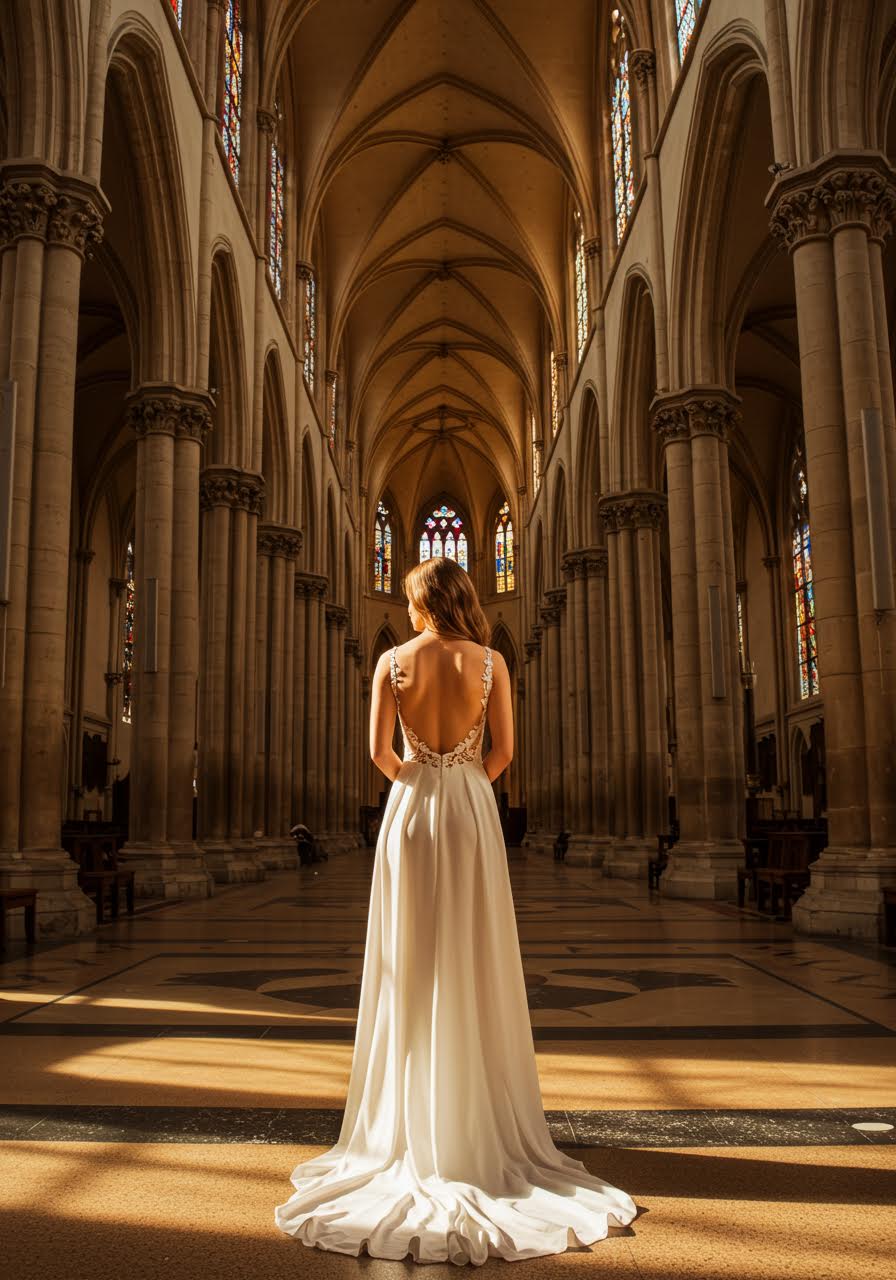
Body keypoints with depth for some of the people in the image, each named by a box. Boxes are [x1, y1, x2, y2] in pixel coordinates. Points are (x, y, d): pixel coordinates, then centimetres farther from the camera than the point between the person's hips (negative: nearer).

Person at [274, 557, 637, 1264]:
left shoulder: (394, 661, -2)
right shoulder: (490, 661, -1)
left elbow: (379, 749, -5)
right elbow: (504, 750, -3)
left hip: (411, 809, 0)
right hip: (472, 809, 0)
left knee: (412, 968, 7)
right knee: (474, 966, 6)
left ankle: (413, 1126, 15)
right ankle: (479, 1123, 14)